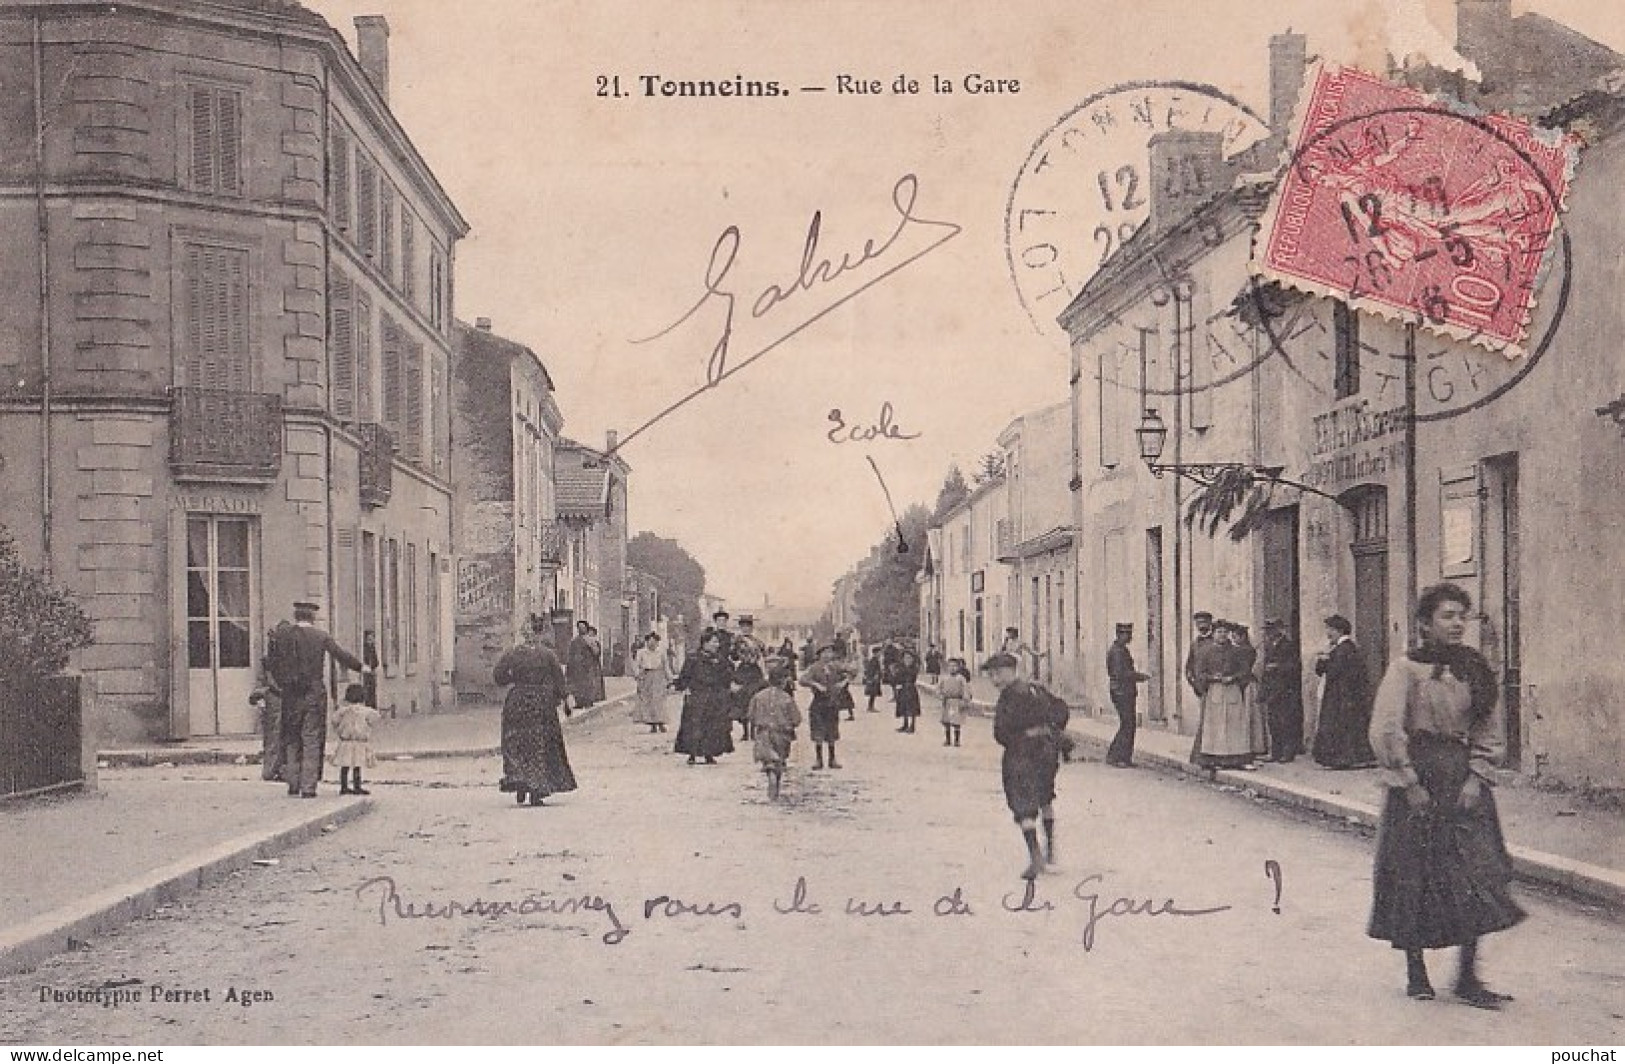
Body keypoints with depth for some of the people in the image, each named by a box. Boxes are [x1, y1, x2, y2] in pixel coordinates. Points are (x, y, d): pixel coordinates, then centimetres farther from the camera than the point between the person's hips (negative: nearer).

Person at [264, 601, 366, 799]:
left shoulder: (282, 637, 0)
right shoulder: (322, 637, -3)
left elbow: (272, 663, 4)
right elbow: (341, 655, 1)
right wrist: (360, 667, 16)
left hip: (291, 694, 2)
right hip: (315, 693, -1)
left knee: (291, 740, 14)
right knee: (312, 740, 3)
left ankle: (293, 784, 15)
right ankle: (308, 787, 1)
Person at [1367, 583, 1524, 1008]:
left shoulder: (1474, 668, 7)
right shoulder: (1407, 668, -6)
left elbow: (1491, 729, 11)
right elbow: (1386, 731, -11)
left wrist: (1476, 776, -2)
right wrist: (1410, 784, -13)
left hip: (1464, 778, 4)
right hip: (1417, 774, -4)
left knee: (1478, 875, -3)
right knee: (1413, 875, 2)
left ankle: (1468, 976, 5)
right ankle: (1415, 972, 16)